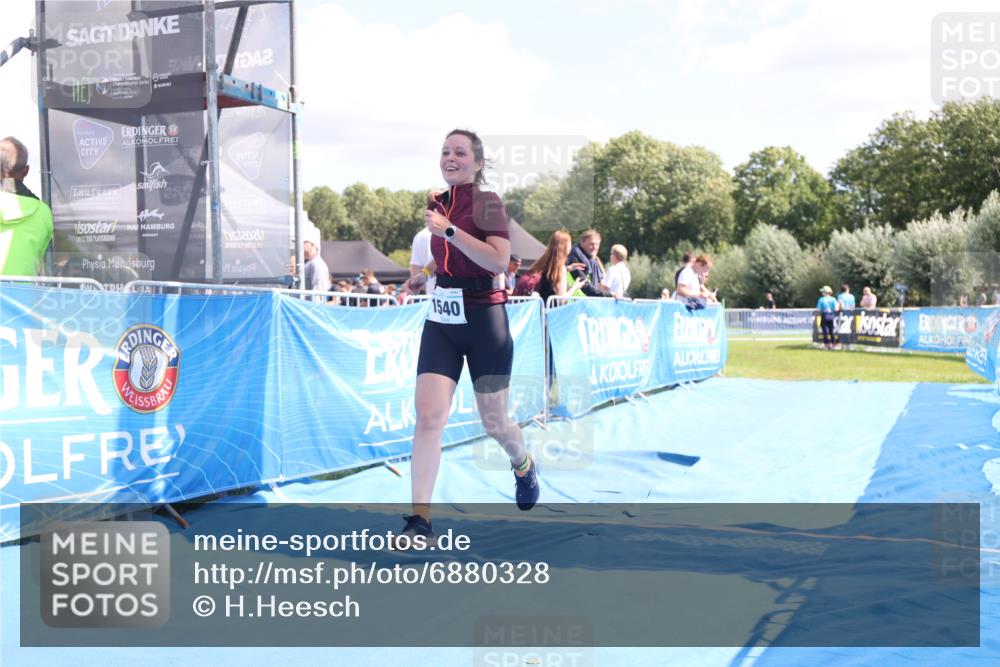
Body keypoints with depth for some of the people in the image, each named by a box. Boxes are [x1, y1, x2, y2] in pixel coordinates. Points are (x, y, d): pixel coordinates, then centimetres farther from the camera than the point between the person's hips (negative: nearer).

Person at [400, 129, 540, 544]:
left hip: (483, 322, -5)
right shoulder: (438, 203, 11)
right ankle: (420, 521, -8)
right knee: (428, 416, -10)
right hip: (440, 321, 5)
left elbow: (499, 260, -24)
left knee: (493, 422, 10)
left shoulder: (487, 203, -8)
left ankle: (524, 466, 44)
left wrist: (448, 230, -25)